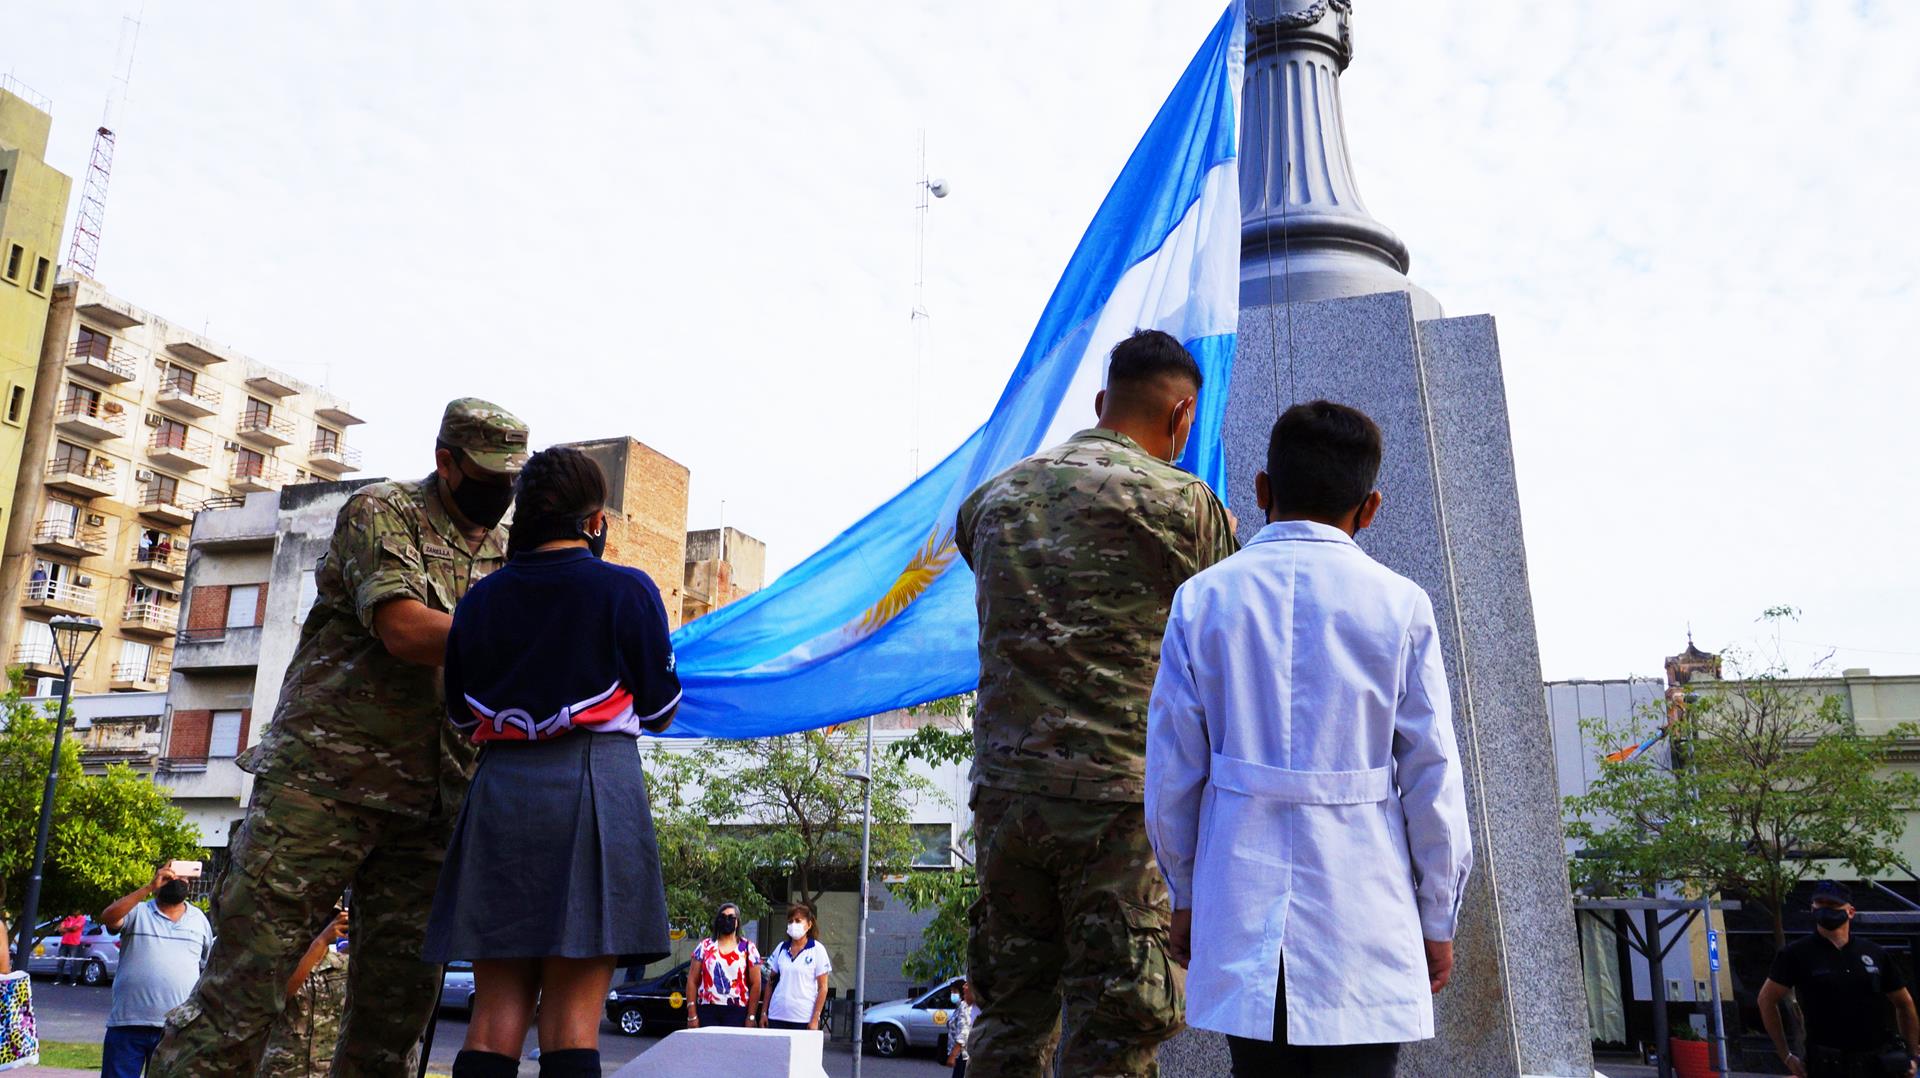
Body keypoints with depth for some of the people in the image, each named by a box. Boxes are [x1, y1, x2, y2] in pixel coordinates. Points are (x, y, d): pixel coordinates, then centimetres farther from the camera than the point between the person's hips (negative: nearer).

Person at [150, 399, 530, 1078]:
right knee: (246, 977, -5)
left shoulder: (510, 556, 15)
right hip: (324, 781, -5)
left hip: (431, 804, 6)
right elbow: (404, 629, -19)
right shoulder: (381, 512, -2)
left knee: (397, 1008, 6)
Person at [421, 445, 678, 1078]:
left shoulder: (481, 599, 9)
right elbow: (659, 711, 4)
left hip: (500, 790, 4)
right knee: (572, 1023, -2)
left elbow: (461, 717, 16)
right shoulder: (627, 591, -2)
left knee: (494, 1017, 7)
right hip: (596, 785, -4)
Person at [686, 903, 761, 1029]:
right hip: (707, 1011, 1)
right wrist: (692, 1016, 1)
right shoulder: (704, 946, 11)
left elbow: (755, 984, 5)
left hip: (736, 1011, -1)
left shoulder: (748, 948, 8)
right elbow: (692, 981, 8)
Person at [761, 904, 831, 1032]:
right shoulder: (781, 949, 11)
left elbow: (822, 988, -2)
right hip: (777, 1016, 4)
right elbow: (771, 983, 16)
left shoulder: (817, 950, -1)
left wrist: (815, 1019, -8)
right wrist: (764, 1013, 9)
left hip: (803, 1018, -4)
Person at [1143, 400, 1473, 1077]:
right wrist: (1438, 919, 10)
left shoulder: (1204, 599, -1)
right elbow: (1432, 778, -1)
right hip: (1362, 917, -1)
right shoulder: (1400, 607, -4)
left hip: (1241, 917, 2)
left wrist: (1184, 895, 14)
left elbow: (1171, 773, 1)